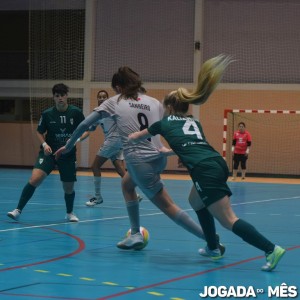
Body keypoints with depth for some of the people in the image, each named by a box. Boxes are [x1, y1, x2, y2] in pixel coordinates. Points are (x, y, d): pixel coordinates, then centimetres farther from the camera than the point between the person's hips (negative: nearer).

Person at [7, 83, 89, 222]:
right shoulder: (47, 114, -6)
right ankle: (18, 210, -12)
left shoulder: (76, 112, -7)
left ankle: (70, 213, 35)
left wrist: (77, 139, -17)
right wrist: (44, 144, -9)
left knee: (68, 188, 6)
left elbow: (86, 130, 1)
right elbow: (40, 132, 8)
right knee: (35, 179, -21)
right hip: (49, 152, -1)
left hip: (68, 154, 1)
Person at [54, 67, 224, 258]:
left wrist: (69, 146, 19)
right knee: (127, 183, 30)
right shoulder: (155, 103, 14)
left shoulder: (115, 102, 6)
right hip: (159, 157, 6)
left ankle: (212, 240, -5)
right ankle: (136, 235, 27)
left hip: (139, 161, -6)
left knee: (168, 206, 1)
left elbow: (85, 124, 8)